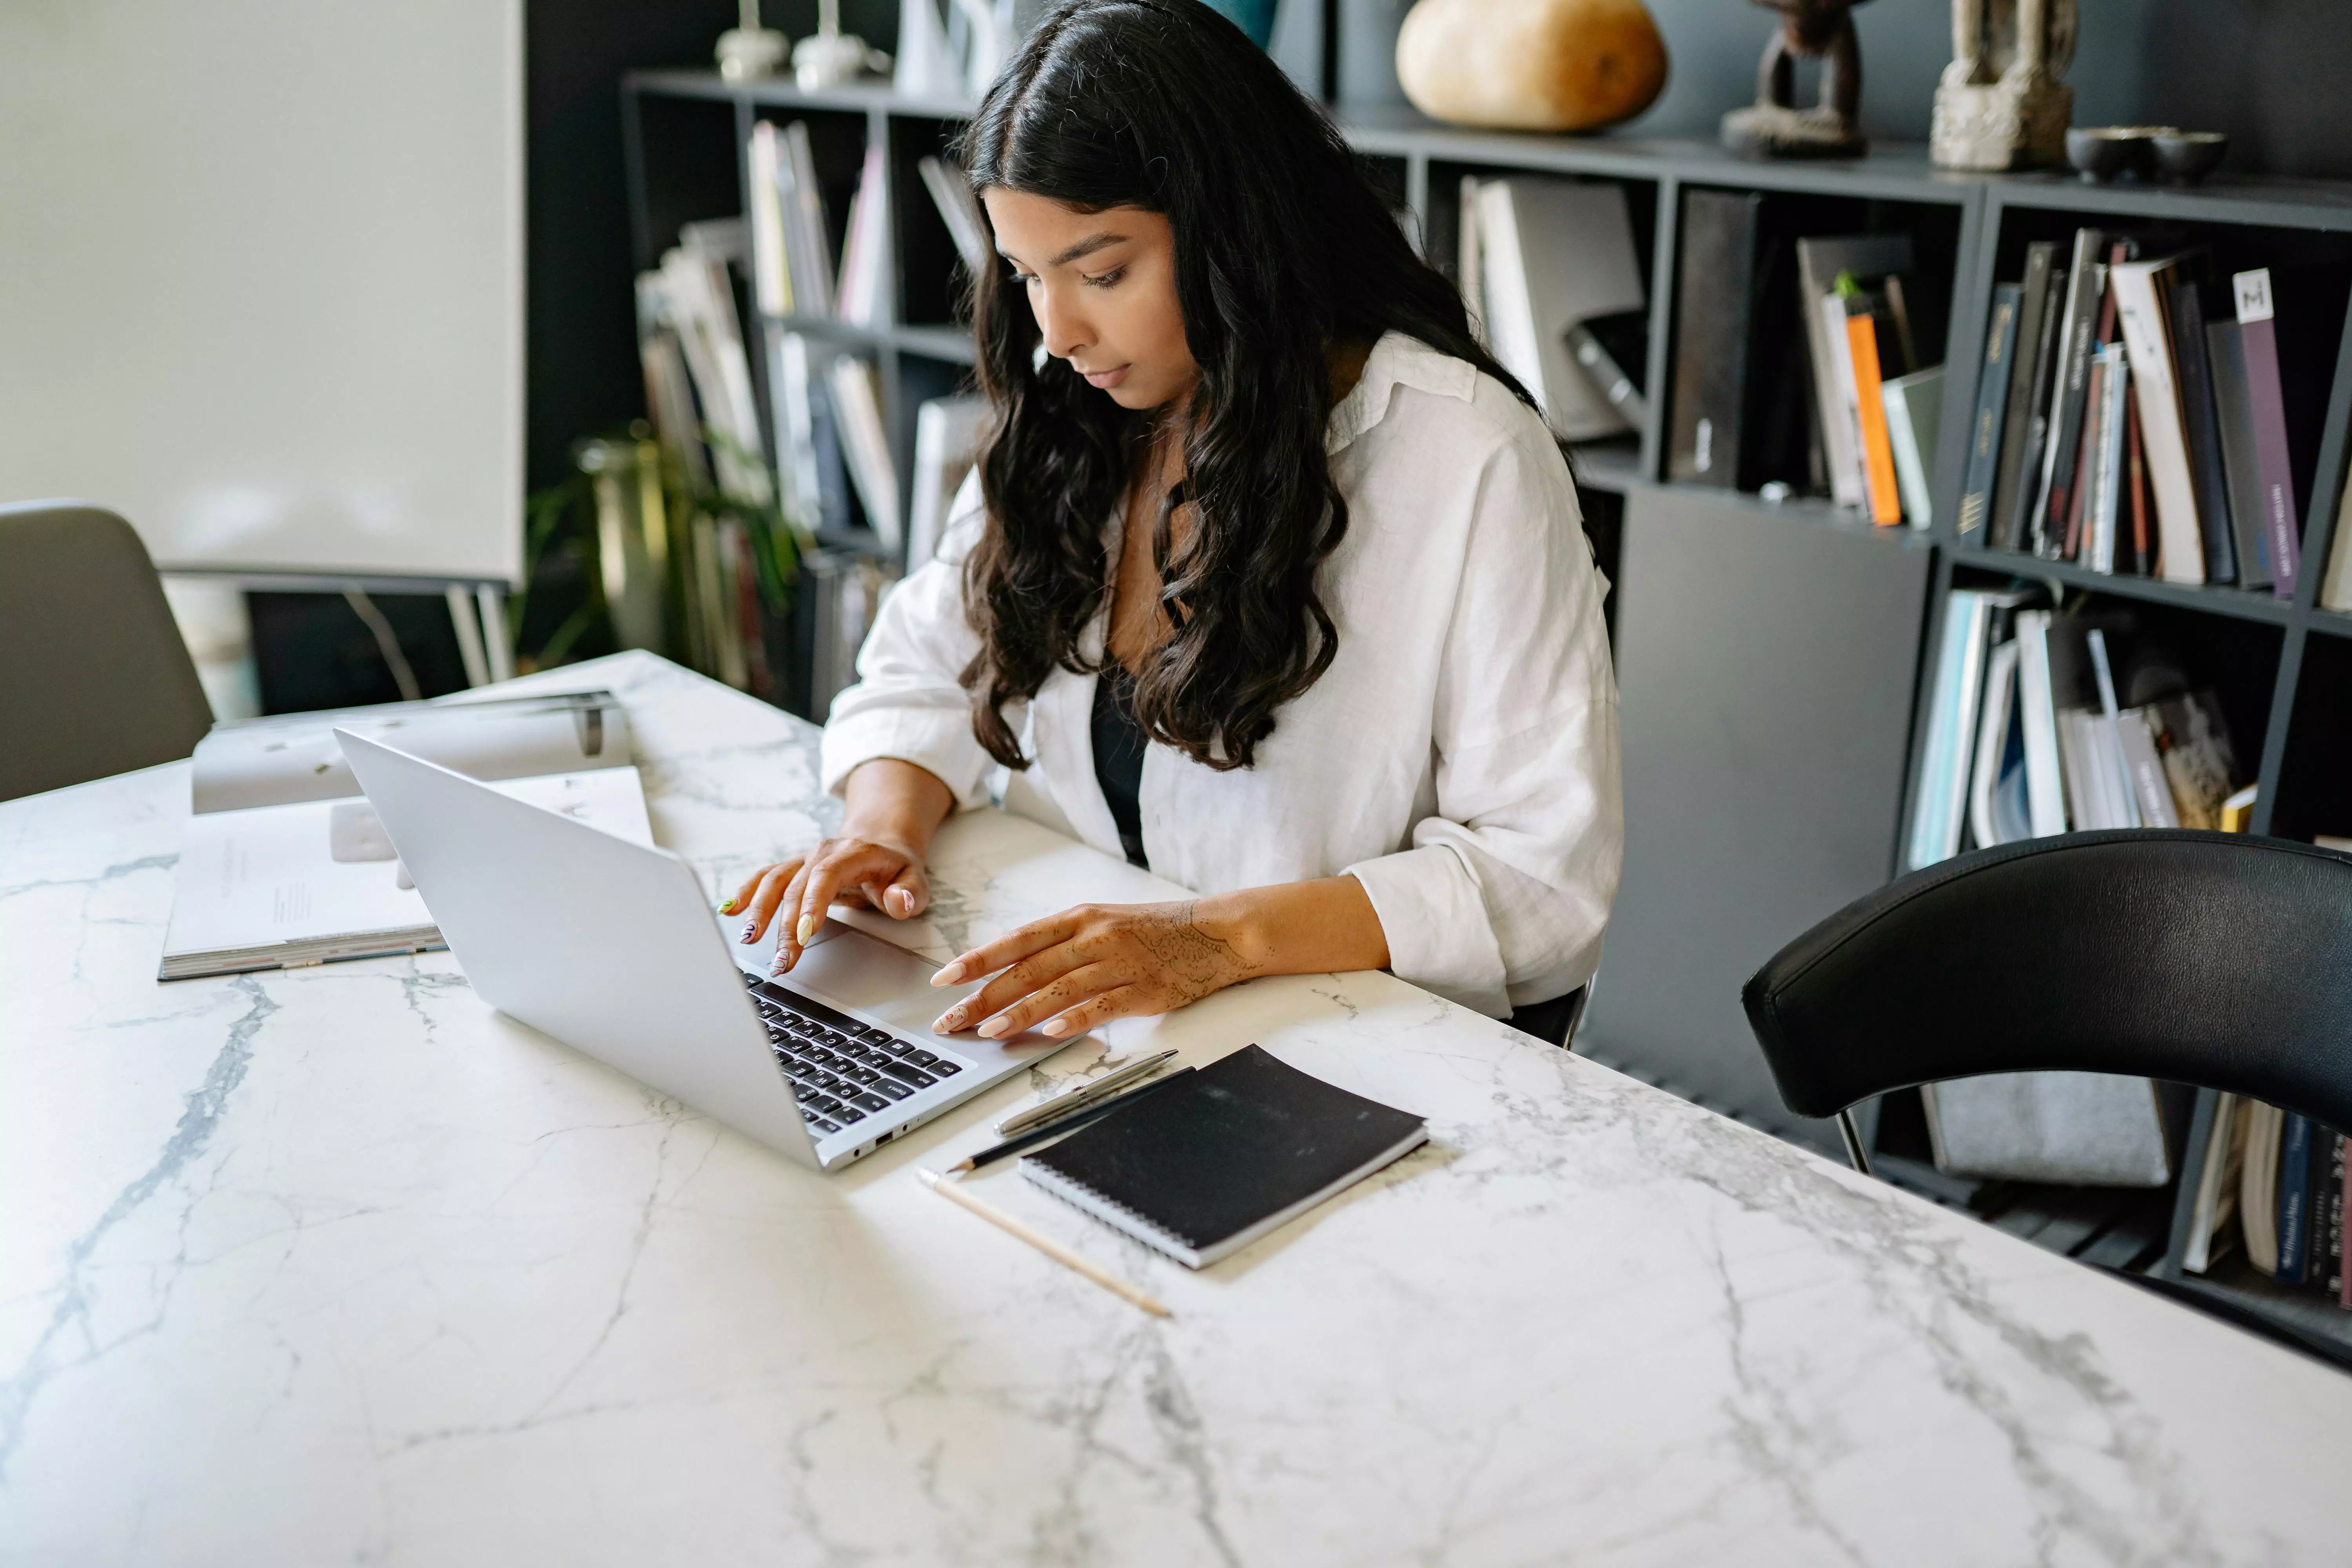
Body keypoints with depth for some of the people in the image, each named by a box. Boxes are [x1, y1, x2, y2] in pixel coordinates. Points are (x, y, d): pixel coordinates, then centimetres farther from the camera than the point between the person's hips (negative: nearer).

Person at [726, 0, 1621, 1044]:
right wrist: (885, 824, -9)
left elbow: (1548, 875, -15)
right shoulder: (1057, 425, 7)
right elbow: (923, 676, 14)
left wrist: (1220, 939, -26)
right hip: (1076, 1028, 6)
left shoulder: (1469, 460, -12)